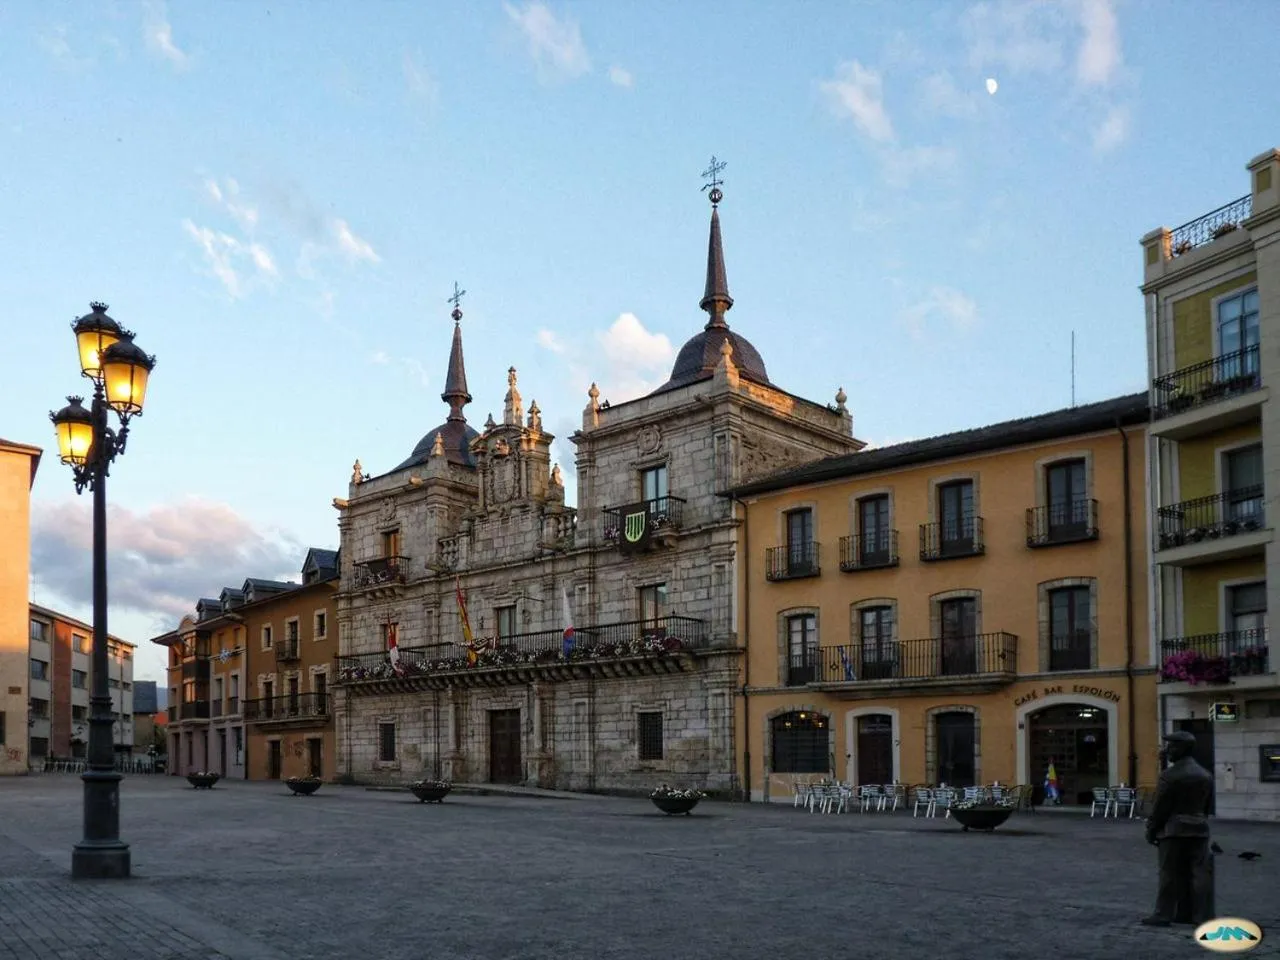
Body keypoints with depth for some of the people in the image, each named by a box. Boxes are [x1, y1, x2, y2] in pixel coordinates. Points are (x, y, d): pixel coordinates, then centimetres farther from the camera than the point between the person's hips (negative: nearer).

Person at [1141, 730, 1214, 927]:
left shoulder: (1170, 775, -13)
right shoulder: (1206, 775, 9)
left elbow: (1160, 807, -11)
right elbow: (1206, 805, 12)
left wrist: (1151, 830, -2)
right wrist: (1199, 822, 18)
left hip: (1173, 830, -6)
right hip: (1199, 830, 6)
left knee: (1170, 873, -1)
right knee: (1199, 872, 7)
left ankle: (1163, 915, 2)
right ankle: (1203, 915, 7)